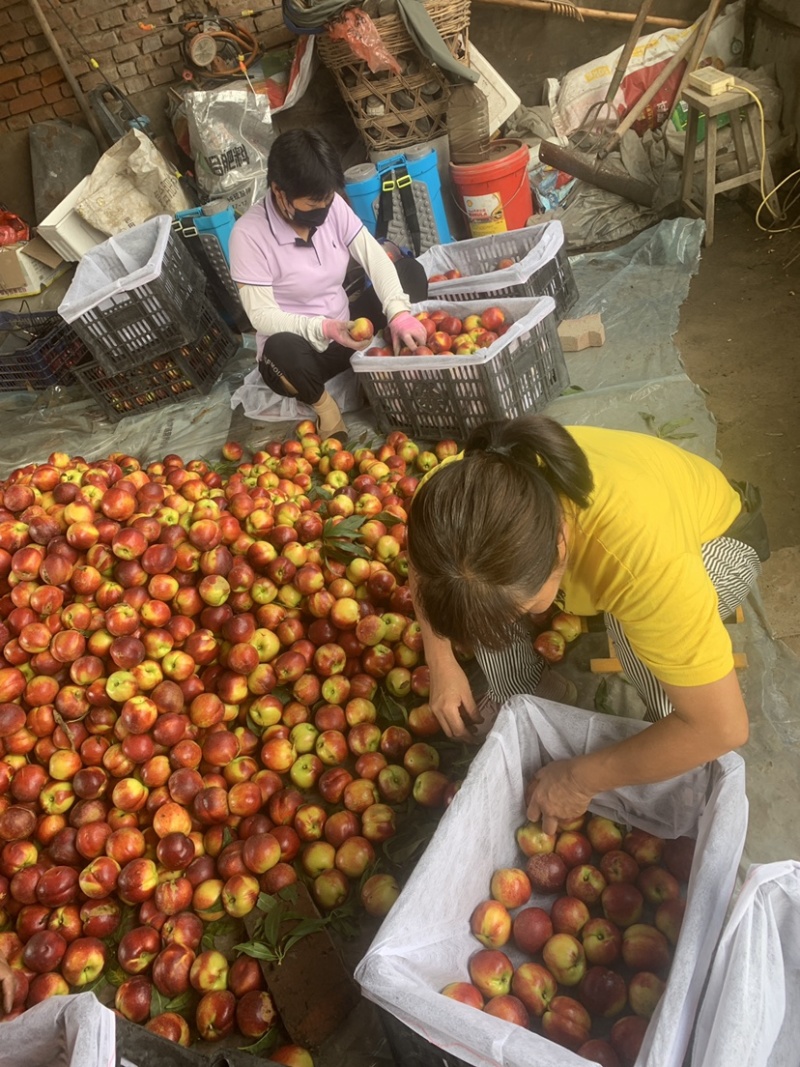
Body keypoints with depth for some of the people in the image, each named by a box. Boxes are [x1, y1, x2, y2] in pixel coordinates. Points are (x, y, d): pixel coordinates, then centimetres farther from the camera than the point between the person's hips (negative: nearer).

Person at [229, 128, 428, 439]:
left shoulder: (332, 205, -7)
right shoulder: (249, 234, -20)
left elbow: (375, 259, -11)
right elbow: (261, 315, -21)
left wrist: (398, 312, -29)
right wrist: (323, 328, -35)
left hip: (346, 330, 5)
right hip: (301, 349, -4)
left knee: (410, 271, -9)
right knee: (282, 349, -41)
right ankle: (320, 402, -9)